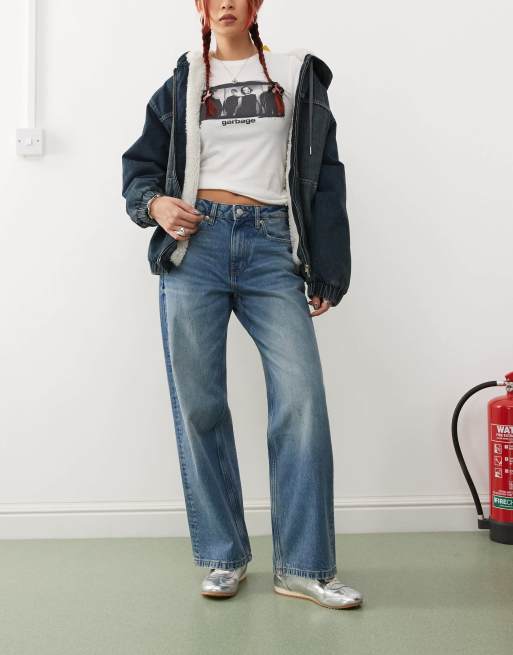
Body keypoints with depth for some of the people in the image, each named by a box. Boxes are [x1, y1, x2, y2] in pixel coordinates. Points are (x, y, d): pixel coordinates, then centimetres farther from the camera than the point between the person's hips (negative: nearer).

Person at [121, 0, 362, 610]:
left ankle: (303, 567, 2)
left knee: (302, 398, -11)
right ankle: (222, 557, 14)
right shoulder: (182, 84, 18)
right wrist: (154, 203, -6)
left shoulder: (297, 75, 15)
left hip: (271, 246, 0)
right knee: (199, 404, -1)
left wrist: (327, 269, 3)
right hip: (195, 242, 1)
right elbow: (140, 162, 19)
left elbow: (324, 175, 11)